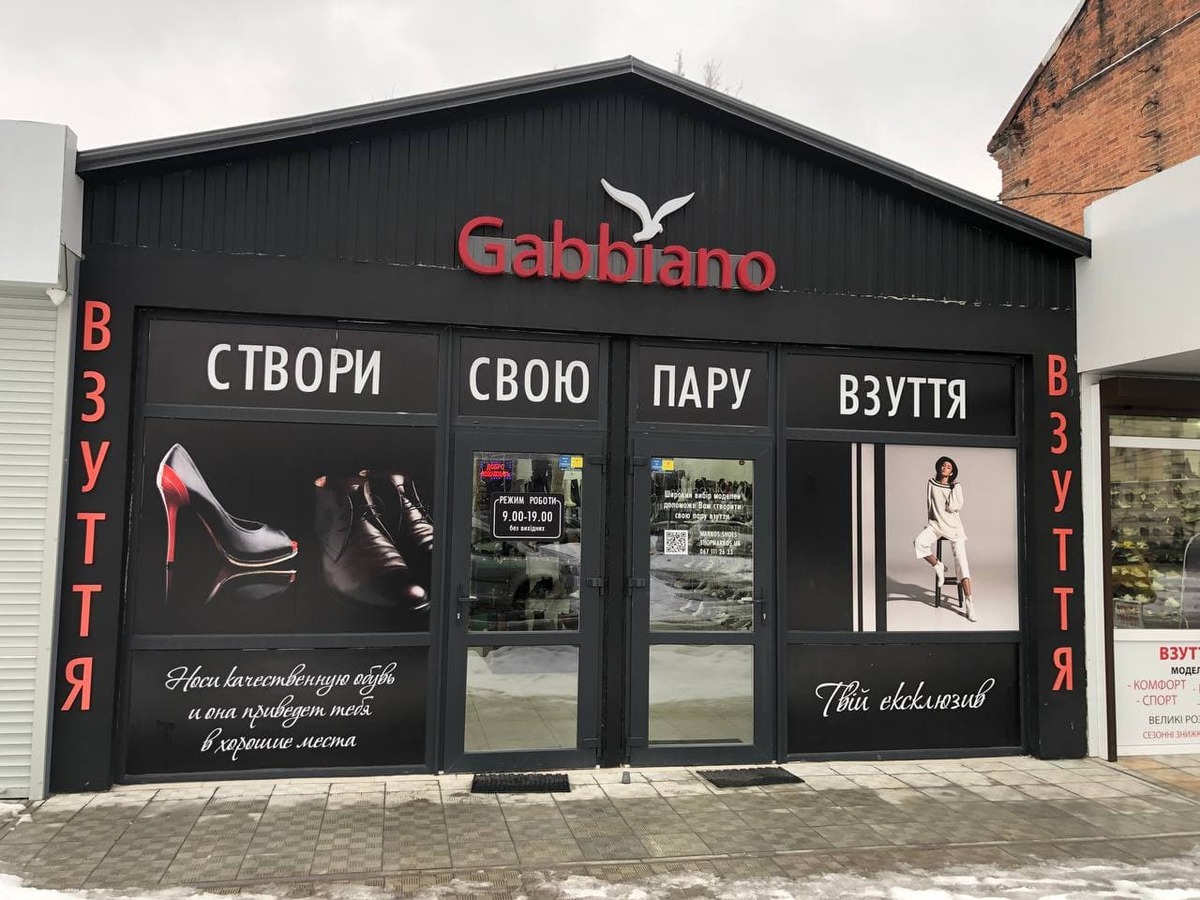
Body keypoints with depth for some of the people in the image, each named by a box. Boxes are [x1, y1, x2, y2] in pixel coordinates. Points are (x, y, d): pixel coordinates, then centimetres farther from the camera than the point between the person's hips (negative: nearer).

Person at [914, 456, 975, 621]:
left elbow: (953, 507, -11)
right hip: (936, 523, 2)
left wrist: (953, 488, -6)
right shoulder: (931, 484, 8)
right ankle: (938, 566, -3)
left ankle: (968, 600, -21)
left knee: (961, 558, -16)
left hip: (953, 525, -1)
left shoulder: (956, 487, 3)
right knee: (919, 542, -31)